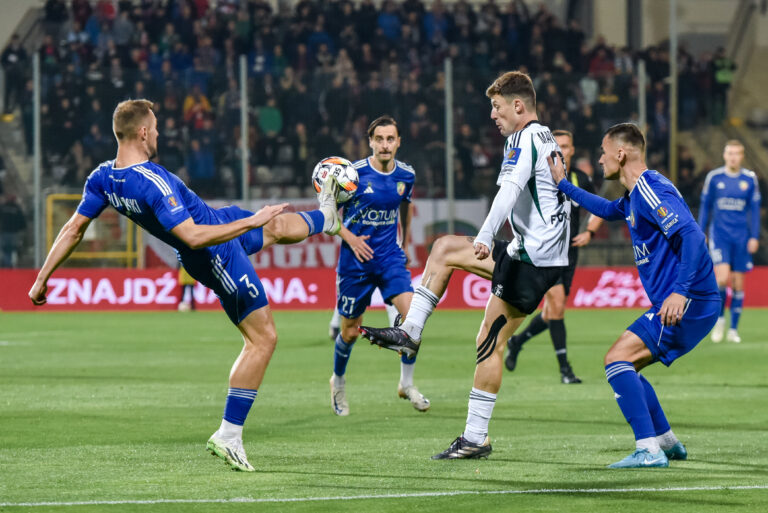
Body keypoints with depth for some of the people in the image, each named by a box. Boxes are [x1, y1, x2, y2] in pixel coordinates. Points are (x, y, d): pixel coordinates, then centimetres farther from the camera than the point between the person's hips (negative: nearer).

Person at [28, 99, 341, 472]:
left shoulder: (102, 178, -11)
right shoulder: (153, 183, -36)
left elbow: (74, 228, -5)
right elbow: (193, 237, -37)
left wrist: (43, 278, 4)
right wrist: (251, 222, -28)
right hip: (218, 257, -9)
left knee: (277, 226, 34)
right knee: (262, 338, 0)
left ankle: (325, 218, 67)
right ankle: (228, 436, 1)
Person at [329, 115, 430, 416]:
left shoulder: (406, 175, 0)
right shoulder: (354, 173, -12)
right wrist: (350, 238, -14)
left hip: (390, 256, 3)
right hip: (356, 261, -3)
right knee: (350, 332, 5)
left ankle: (407, 384, -2)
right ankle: (338, 382, 34)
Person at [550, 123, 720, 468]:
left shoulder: (651, 190, -15)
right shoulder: (635, 196, 18)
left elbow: (692, 236, -26)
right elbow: (609, 211, 42)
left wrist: (681, 291, -33)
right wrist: (563, 186, 43)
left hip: (687, 305, -10)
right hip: (691, 305, 10)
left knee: (617, 358, -17)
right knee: (624, 367, 17)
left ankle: (649, 451, -23)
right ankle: (667, 443, 24)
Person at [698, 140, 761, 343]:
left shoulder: (750, 179, 4)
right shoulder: (714, 177, 2)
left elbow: (755, 209, 7)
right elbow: (705, 206, 8)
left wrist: (755, 237, 1)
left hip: (741, 236, 1)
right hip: (719, 233, -1)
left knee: (738, 284, 2)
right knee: (722, 278, -18)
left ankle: (733, 330, 12)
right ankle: (720, 318, 6)